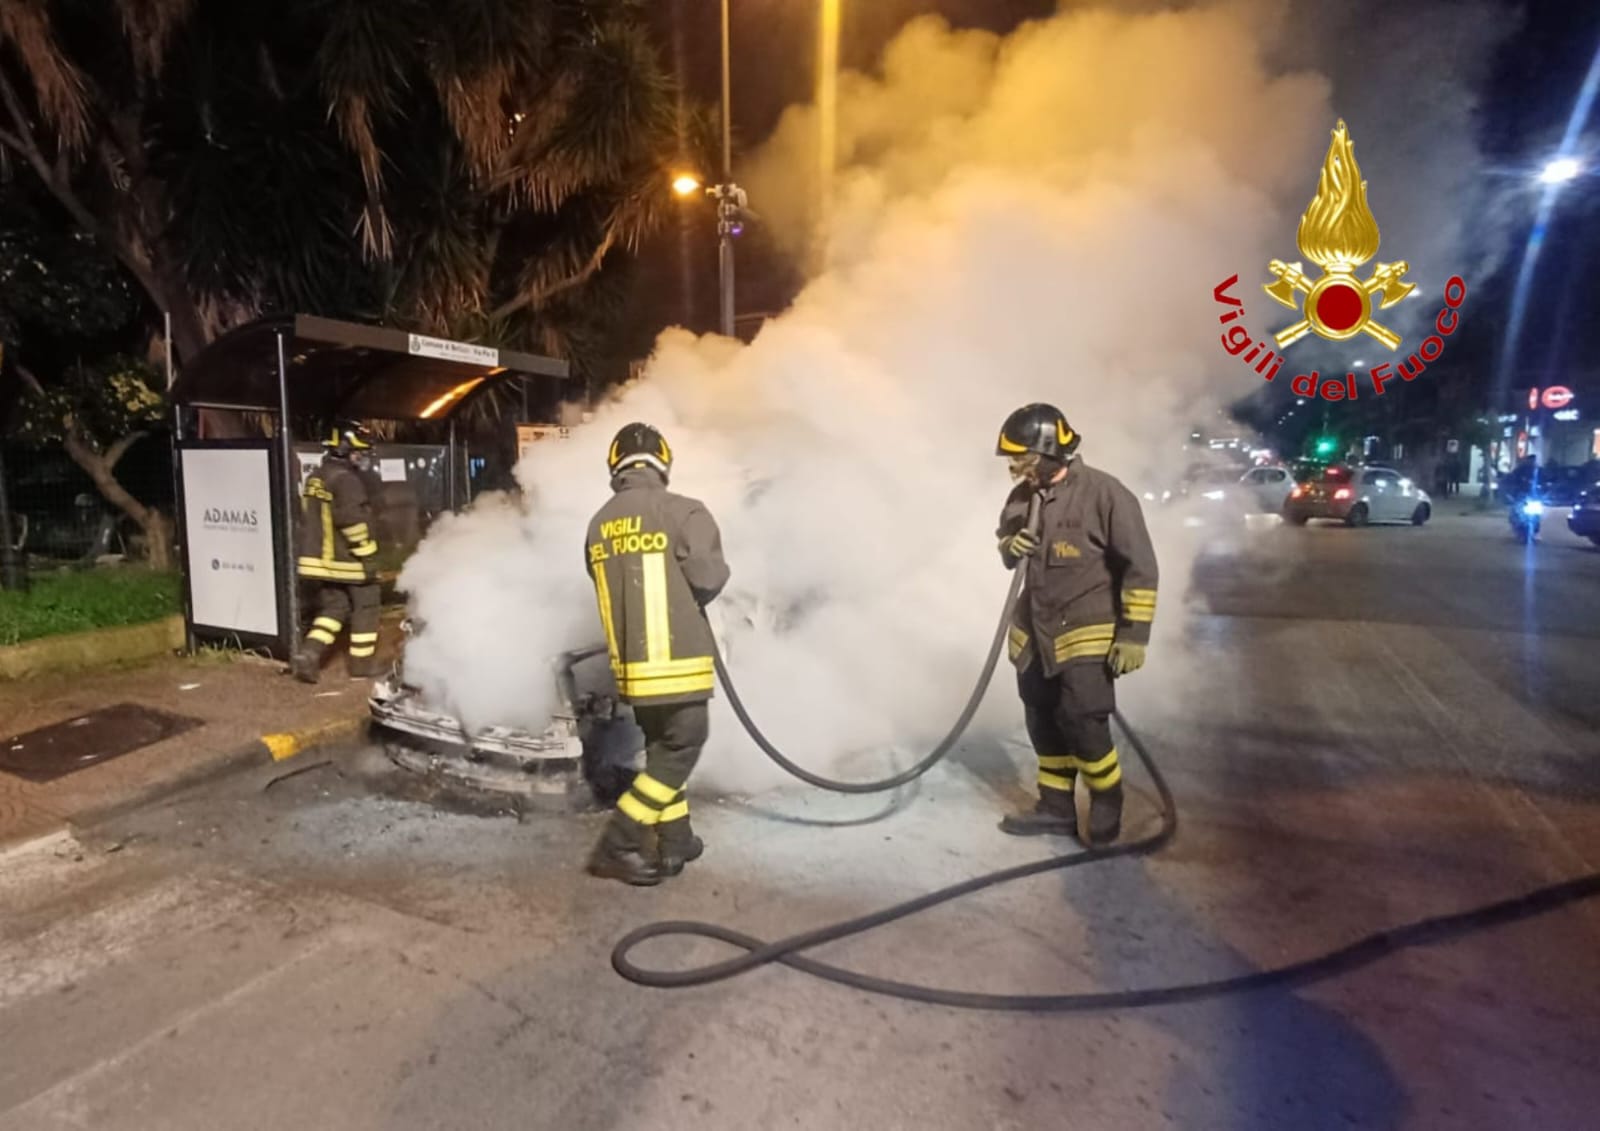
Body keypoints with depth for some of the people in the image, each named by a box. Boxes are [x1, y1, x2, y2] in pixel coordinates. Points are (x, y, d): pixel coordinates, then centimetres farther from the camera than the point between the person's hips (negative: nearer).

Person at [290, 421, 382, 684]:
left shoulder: (315, 478, 13)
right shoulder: (346, 479, -16)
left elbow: (308, 520, 18)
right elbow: (353, 521, -24)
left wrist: (317, 552, 23)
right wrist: (369, 555, -20)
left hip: (322, 557, 8)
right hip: (349, 559, -8)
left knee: (333, 608, 17)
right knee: (365, 608, 4)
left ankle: (307, 654, 2)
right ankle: (362, 665, 9)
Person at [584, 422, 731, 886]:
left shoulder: (598, 525, 8)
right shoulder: (683, 511, -12)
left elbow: (608, 589, 11)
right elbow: (709, 580, -16)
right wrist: (719, 568, 6)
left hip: (630, 664, 7)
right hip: (677, 660, -6)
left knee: (661, 749, 19)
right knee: (679, 751, 6)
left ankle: (673, 843, 27)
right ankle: (618, 845, 5)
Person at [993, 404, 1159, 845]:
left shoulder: (1104, 494, -16)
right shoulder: (1023, 496, 3)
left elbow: (1140, 569, -13)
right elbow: (1005, 536, 21)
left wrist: (1133, 635, -14)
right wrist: (1010, 547, -5)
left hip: (1086, 635, -6)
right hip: (1034, 632, 7)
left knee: (1082, 724, -8)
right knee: (1044, 724, 14)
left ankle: (1107, 802, 19)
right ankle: (1056, 806, 30)